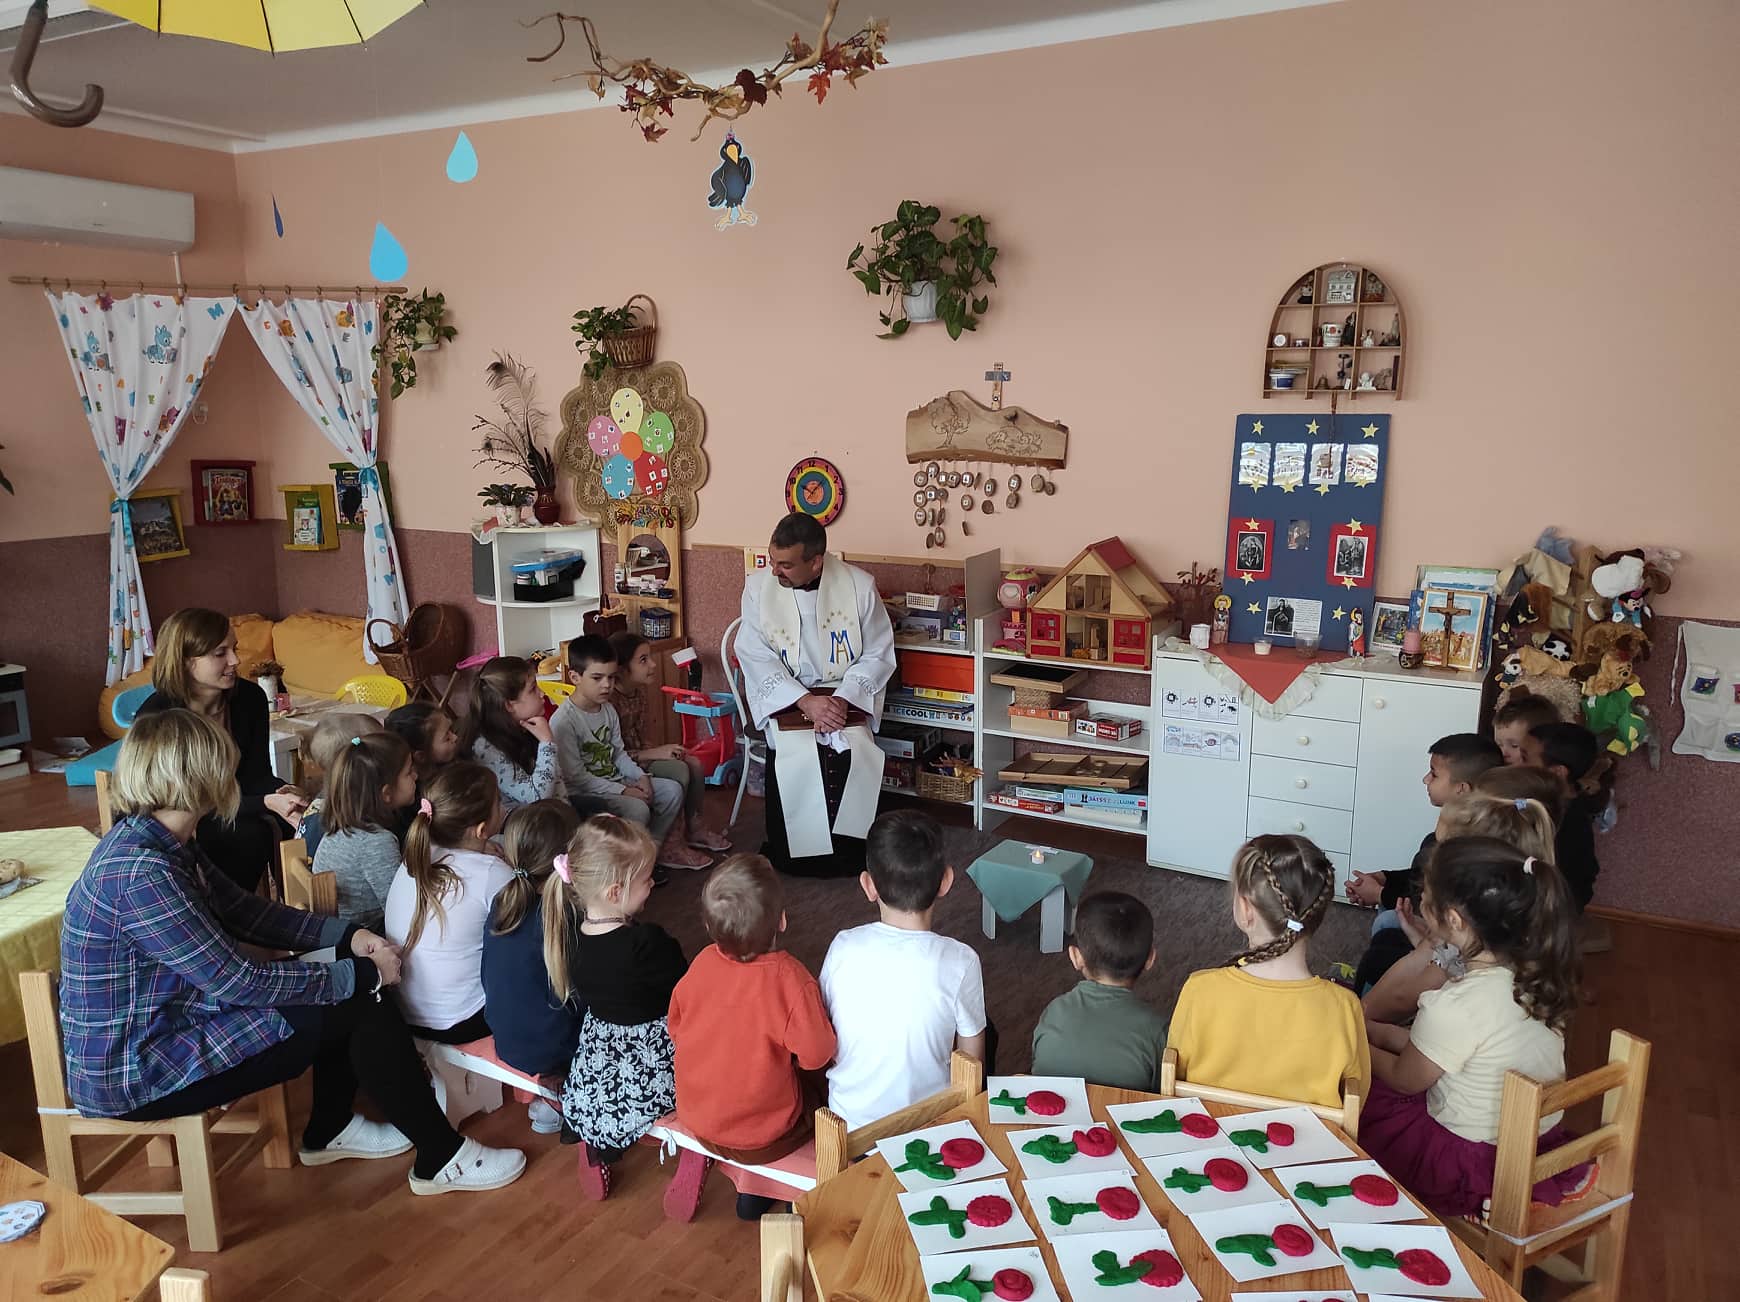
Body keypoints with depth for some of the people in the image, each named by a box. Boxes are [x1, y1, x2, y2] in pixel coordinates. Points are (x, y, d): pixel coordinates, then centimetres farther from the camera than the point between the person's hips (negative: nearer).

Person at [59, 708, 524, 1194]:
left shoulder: (163, 842, 1)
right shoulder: (140, 872, -29)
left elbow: (244, 911, 10)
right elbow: (239, 982, -27)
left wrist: (347, 935, -2)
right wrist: (362, 974, -17)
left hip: (173, 1018, 10)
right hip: (133, 1075, -10)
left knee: (350, 990, 8)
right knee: (361, 1007, -13)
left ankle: (329, 1131, 25)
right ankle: (441, 1160, 2)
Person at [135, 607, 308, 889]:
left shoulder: (250, 698, -7)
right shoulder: (156, 715, -20)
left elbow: (256, 775, -6)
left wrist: (282, 792, -31)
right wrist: (266, 803, -36)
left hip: (230, 809, 5)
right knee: (251, 836, -30)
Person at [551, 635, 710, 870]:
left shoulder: (608, 710, 6)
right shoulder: (564, 721, -20)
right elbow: (575, 777, -21)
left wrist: (640, 776, -5)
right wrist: (623, 791, -21)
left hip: (615, 781, 9)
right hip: (583, 794, -9)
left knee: (672, 790, 1)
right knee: (638, 809, -30)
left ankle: (653, 848, 14)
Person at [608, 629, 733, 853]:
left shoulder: (640, 691, 3)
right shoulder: (610, 700, -26)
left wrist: (663, 750, -3)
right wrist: (654, 753, -23)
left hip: (640, 754, 9)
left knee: (694, 764, -4)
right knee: (679, 771, -22)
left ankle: (695, 829, 9)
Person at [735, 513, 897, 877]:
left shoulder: (859, 586, -9)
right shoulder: (758, 588, -7)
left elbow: (878, 654, -3)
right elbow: (757, 658, -9)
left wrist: (842, 699, -19)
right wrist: (805, 701, -22)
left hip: (845, 693, 1)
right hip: (784, 695, 0)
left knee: (855, 754, -26)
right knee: (797, 756, -27)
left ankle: (848, 852, 0)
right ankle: (794, 854, 0)